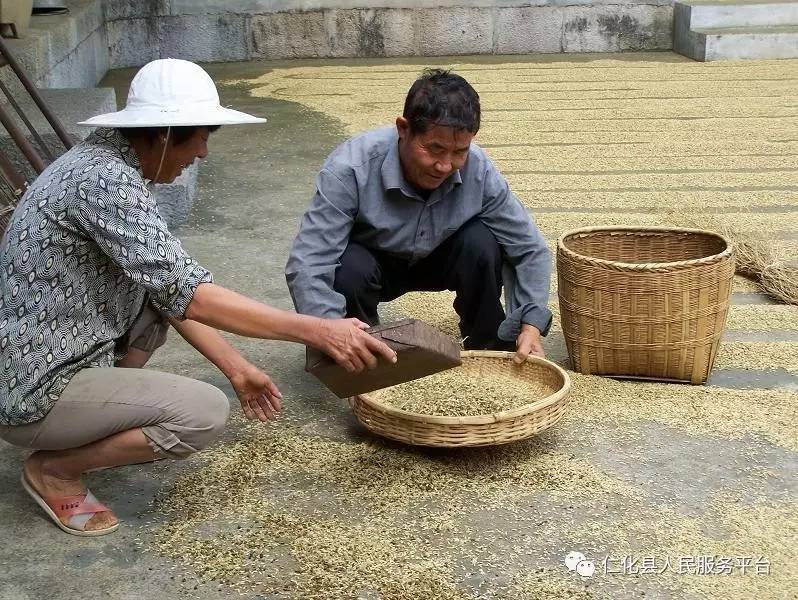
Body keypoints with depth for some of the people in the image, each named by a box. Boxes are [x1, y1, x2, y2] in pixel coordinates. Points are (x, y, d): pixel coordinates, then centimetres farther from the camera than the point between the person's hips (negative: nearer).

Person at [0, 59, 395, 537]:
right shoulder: (105, 179, -23)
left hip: (46, 357, 10)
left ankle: (99, 425, 14)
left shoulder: (112, 162, 7)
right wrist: (317, 331, -27)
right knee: (206, 411, -18)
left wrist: (236, 367, 11)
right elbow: (187, 295, -28)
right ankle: (54, 468, -2)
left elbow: (168, 287, 12)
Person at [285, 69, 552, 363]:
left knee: (481, 244, -27)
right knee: (349, 270, -35)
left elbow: (530, 249, -15)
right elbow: (306, 265, -39)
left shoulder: (479, 171, -25)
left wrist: (531, 325, -29)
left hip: (435, 260, 2)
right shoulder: (350, 169, -35)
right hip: (368, 262, -2)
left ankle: (490, 348, -3)